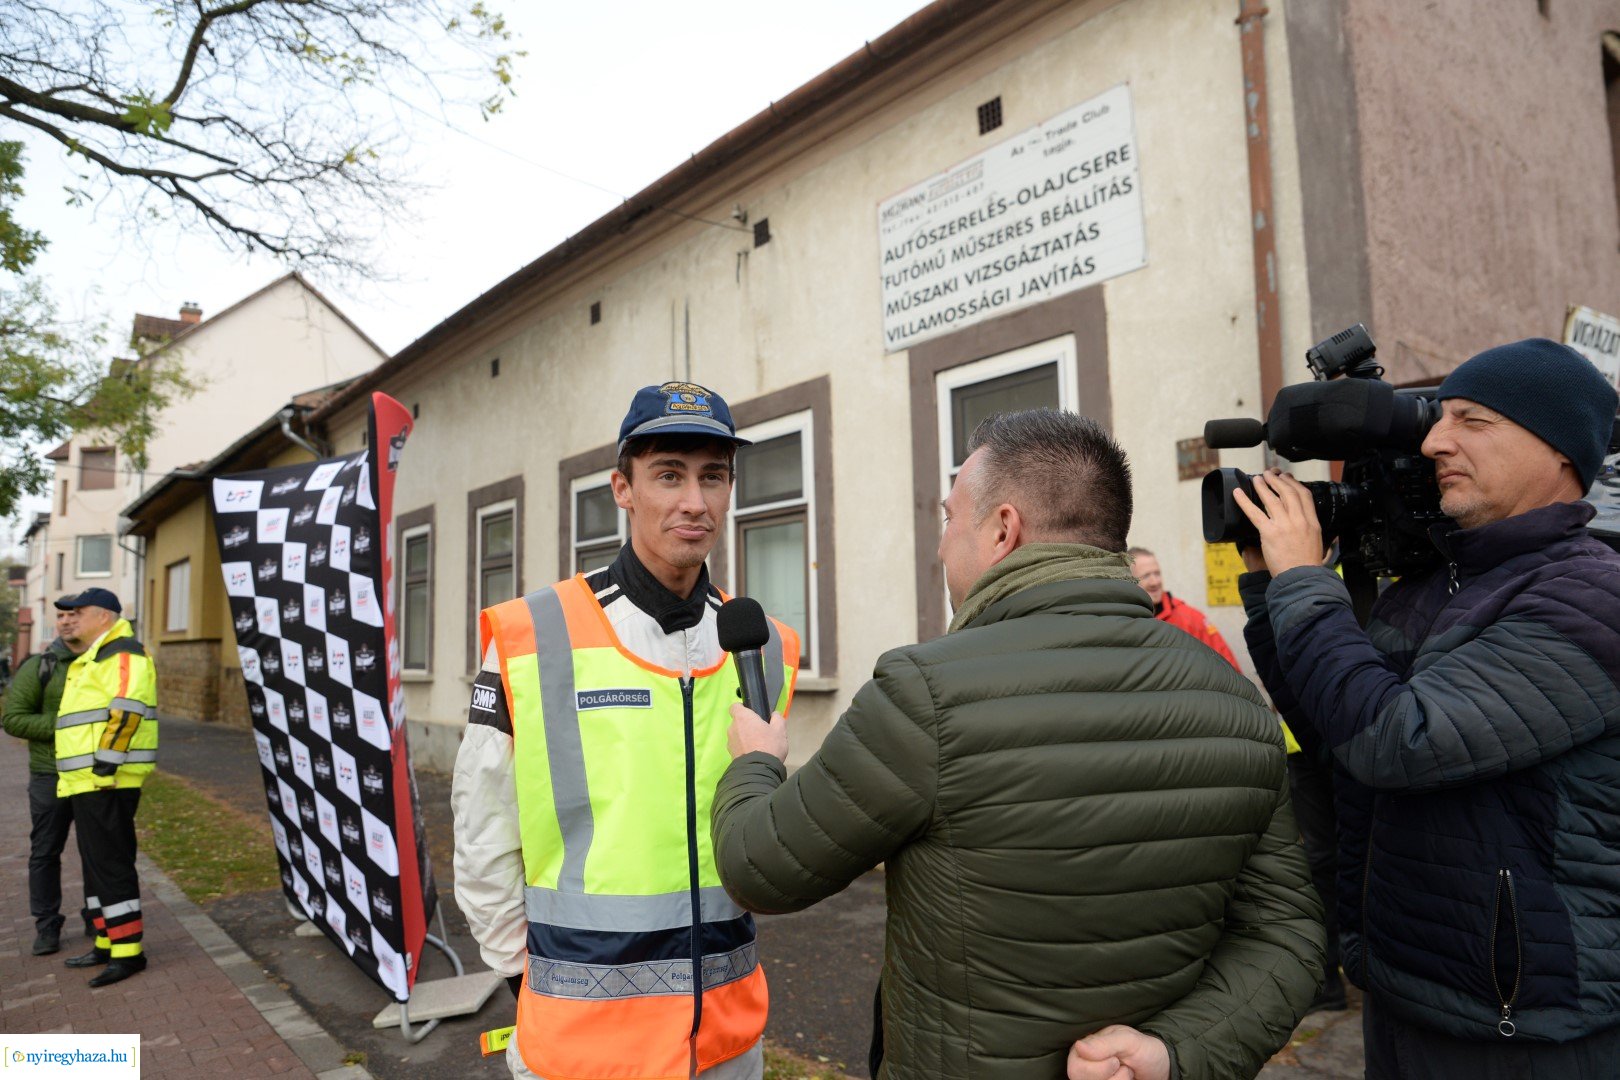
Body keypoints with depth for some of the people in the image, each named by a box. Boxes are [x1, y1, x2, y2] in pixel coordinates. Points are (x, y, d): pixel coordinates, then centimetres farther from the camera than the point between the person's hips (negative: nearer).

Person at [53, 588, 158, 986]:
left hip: (107, 780, -11)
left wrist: (106, 760, -25)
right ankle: (108, 943, 25)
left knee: (109, 863, -8)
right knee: (97, 862, 16)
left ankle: (128, 951, -3)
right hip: (89, 781, 11)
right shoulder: (95, 658, 22)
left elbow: (127, 707, -24)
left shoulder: (123, 653, -12)